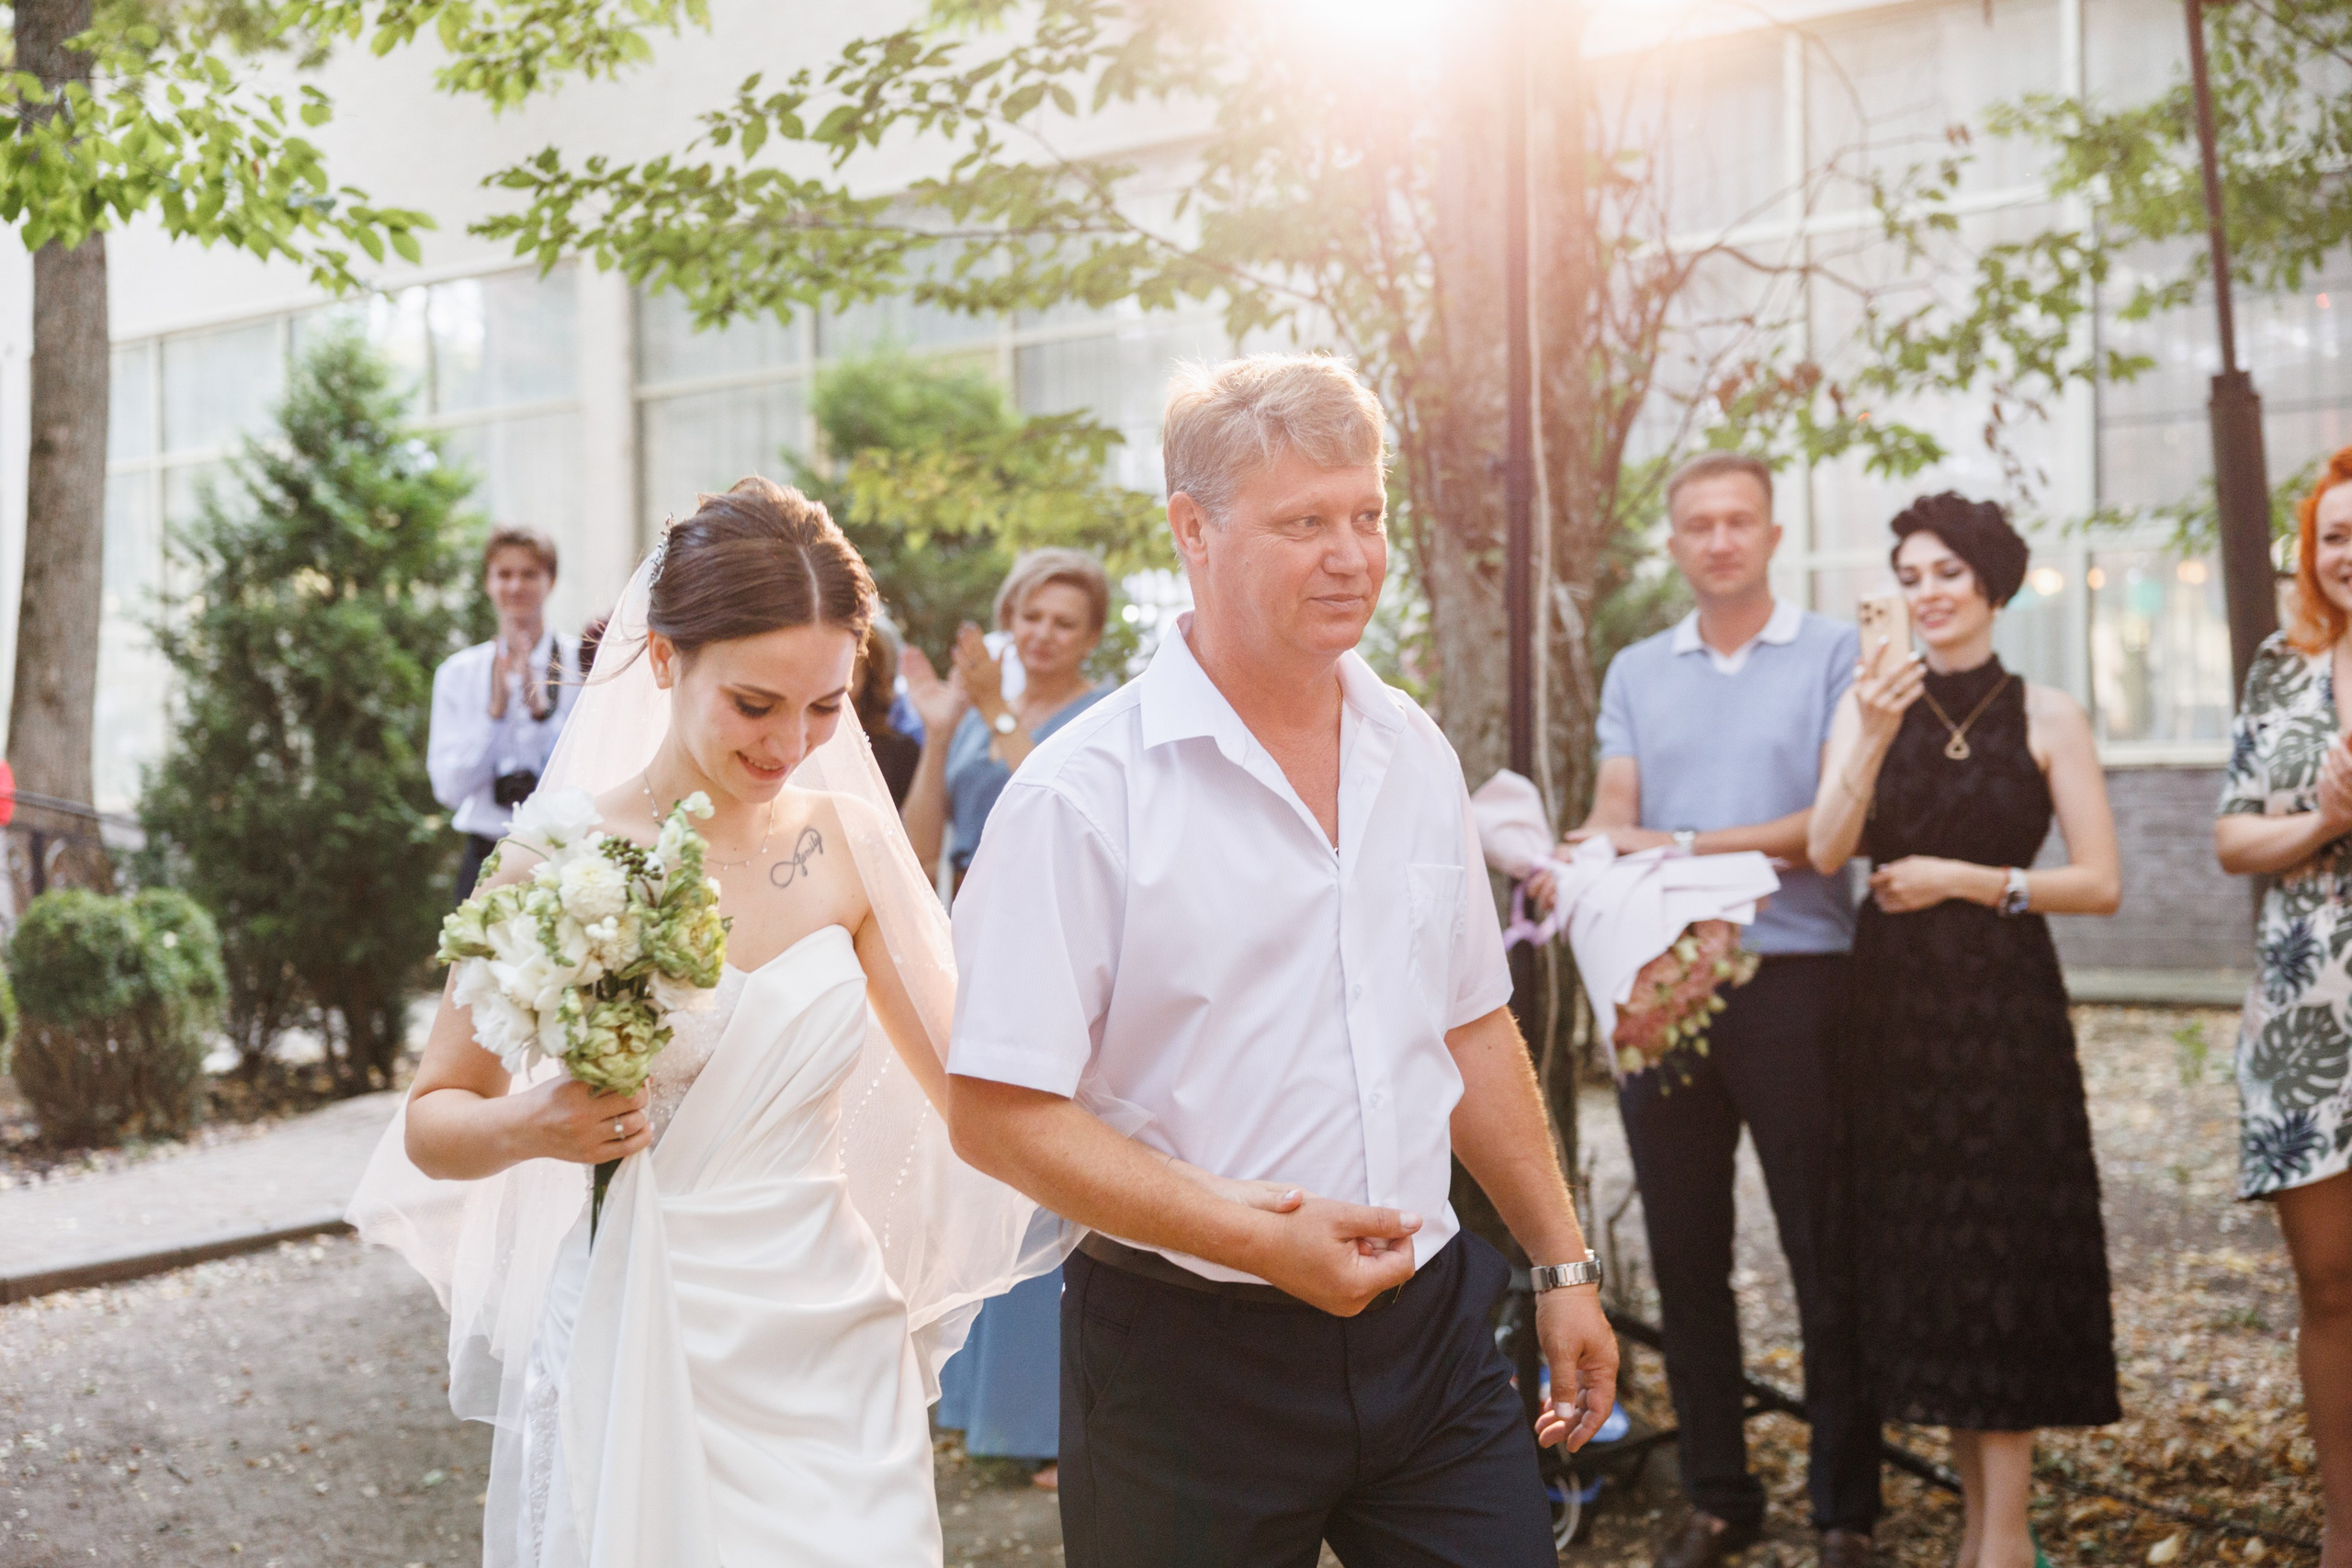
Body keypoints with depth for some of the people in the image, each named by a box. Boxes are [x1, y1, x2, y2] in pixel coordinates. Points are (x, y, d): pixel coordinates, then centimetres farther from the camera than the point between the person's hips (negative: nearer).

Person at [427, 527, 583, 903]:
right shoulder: (457, 673, 8)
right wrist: (494, 712, -9)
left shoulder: (585, 665, 0)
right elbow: (448, 789, 1)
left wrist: (541, 709, -18)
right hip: (488, 857, 2)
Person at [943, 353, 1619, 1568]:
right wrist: (1261, 1240, -19)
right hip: (1188, 1361, -5)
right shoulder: (1082, 796, -14)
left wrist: (1562, 1263, 16)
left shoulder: (1415, 758, 6)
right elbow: (999, 1113, -16)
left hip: (1427, 1328, 5)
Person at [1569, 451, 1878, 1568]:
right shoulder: (1635, 673, 14)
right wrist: (1572, 867, -19)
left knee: (1826, 1257, 1)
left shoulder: (1834, 656, 1)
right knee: (1685, 1255, 10)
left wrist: (1685, 844, -16)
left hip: (1793, 982, -4)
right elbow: (1612, 815, 4)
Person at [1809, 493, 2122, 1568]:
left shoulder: (2044, 715, 0)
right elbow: (1825, 853, -9)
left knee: (2002, 1248, -2)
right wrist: (1876, 737, -20)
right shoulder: (1870, 701, 4)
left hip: (2004, 1006, -3)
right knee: (1917, 1250, 7)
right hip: (1894, 1001, 3)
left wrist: (1966, 880, -11)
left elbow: (2101, 884, -5)